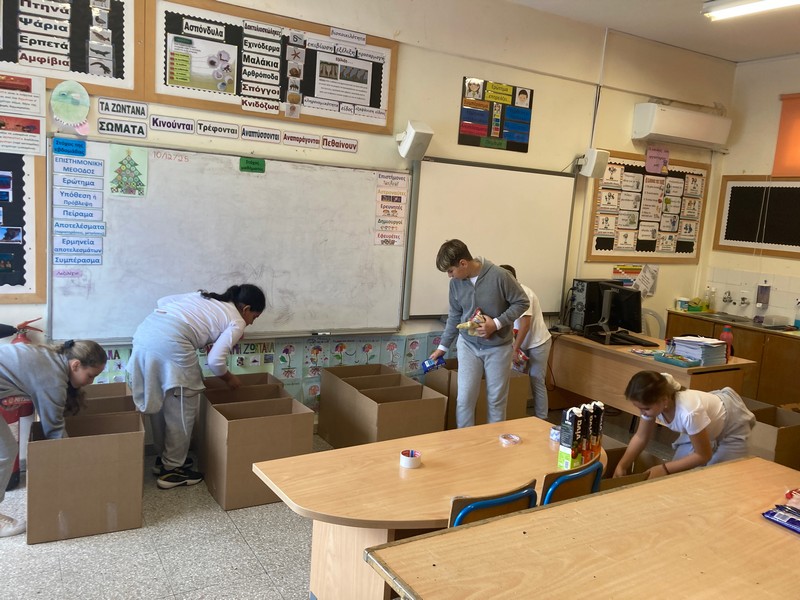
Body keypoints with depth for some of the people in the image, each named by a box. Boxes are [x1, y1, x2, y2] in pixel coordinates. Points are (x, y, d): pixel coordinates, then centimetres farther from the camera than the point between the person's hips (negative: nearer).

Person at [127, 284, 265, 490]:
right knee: (181, 409, 9)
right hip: (171, 343, -8)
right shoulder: (236, 322, 7)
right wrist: (229, 379, 16)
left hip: (145, 331, 8)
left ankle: (163, 458, 35)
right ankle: (171, 470, 18)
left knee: (159, 402, 22)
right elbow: (215, 360, -4)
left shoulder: (203, 296, 28)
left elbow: (163, 301, 23)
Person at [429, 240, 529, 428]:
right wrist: (443, 346, 12)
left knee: (496, 400, 8)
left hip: (498, 347, -3)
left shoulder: (499, 276, -21)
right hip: (468, 345, 3)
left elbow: (522, 302, -10)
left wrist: (496, 324, -21)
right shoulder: (456, 283, -6)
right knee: (464, 398, -1)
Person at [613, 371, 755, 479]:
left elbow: (703, 456, -29)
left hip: (731, 426, -5)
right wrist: (622, 465, -22)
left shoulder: (689, 412, -45)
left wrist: (664, 469, -31)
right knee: (680, 475, -1)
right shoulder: (652, 402, -27)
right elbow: (641, 437, -12)